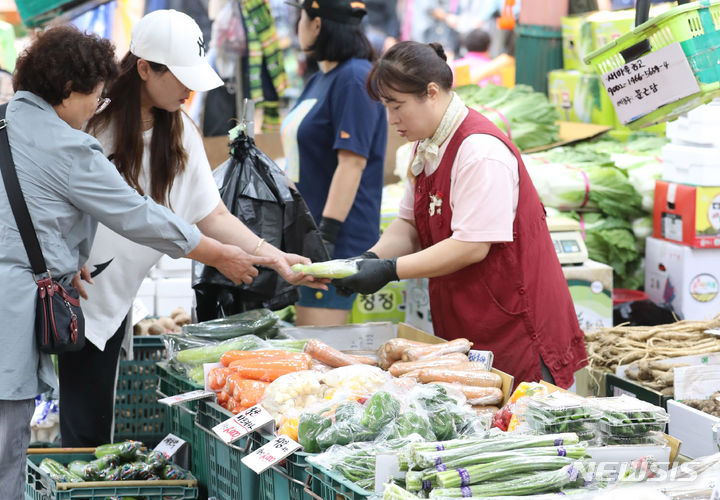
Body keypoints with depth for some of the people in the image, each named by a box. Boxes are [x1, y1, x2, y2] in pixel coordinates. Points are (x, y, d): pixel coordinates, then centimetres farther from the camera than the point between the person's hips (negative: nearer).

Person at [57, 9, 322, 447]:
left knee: (90, 430, 4)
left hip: (107, 302, 5)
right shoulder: (91, 117, -13)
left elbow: (213, 216, 6)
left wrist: (272, 256, -6)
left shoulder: (181, 134, 4)